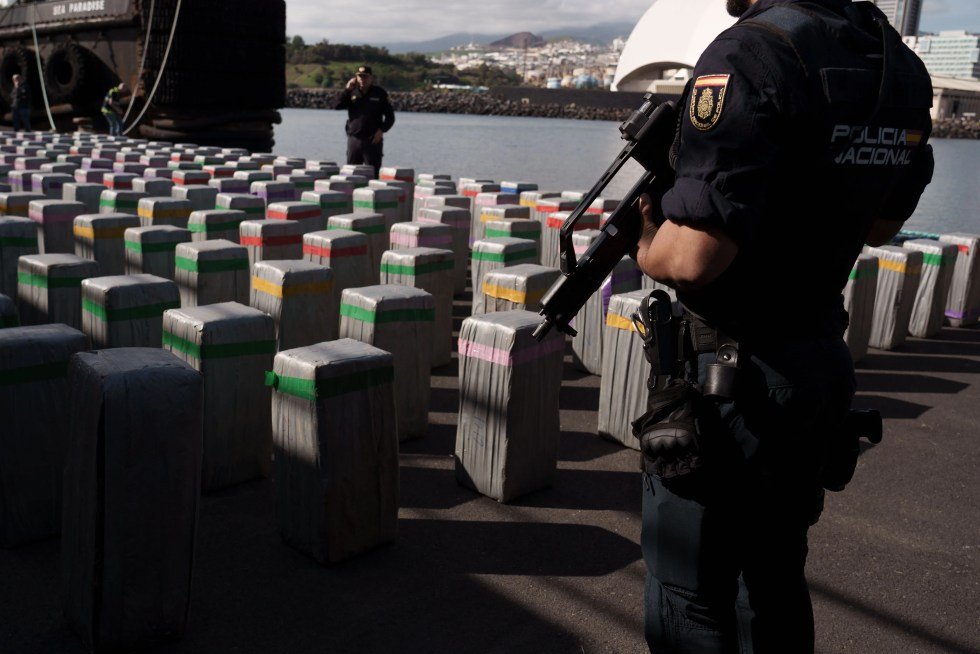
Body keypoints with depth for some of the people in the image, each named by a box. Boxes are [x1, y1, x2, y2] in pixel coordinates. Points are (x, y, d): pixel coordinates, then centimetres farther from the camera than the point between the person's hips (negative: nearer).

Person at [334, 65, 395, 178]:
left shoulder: (380, 93, 3)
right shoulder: (352, 92, 9)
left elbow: (390, 116, 5)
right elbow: (337, 106, -4)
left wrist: (381, 130, -9)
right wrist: (347, 90, -10)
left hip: (372, 140, -3)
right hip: (354, 138, 3)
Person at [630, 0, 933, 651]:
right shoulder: (901, 62, 5)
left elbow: (692, 258, -28)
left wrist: (644, 245, -7)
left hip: (730, 383, -8)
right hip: (825, 368, 8)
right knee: (778, 573, 25)